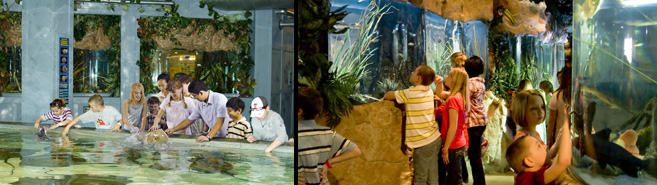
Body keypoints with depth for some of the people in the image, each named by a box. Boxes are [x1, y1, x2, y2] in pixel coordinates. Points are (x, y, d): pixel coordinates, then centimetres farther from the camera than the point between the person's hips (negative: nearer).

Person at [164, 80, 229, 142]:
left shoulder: (220, 99, -14)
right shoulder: (200, 104, 10)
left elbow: (220, 122, -21)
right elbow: (189, 120, 22)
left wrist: (208, 137, -30)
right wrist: (173, 129, 18)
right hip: (216, 138, 6)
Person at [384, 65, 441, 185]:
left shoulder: (412, 93, -15)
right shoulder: (429, 90, 5)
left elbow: (388, 95, -4)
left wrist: (385, 97, 17)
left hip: (423, 143, -7)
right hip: (435, 138, 7)